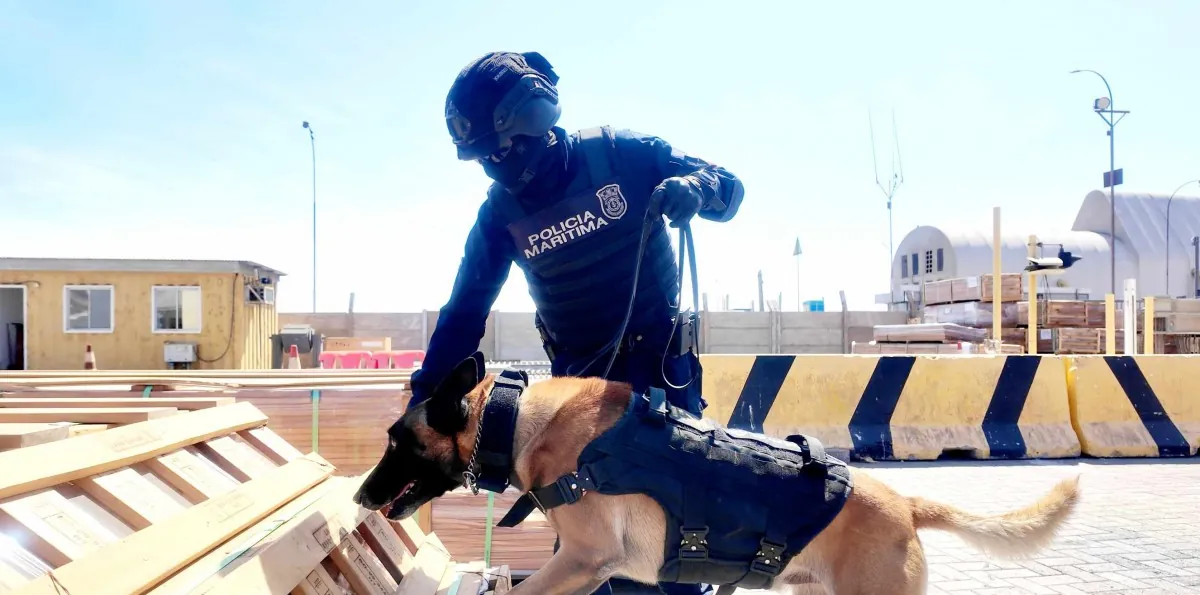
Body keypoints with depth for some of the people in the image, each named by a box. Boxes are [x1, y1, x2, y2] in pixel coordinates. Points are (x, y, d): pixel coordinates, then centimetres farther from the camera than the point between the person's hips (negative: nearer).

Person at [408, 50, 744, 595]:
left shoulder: (621, 154, -13)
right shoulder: (500, 211, -7)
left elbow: (729, 188, -6)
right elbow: (465, 311, -2)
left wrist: (694, 189, -30)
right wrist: (425, 397, -8)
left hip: (661, 361, -1)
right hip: (579, 376, 2)